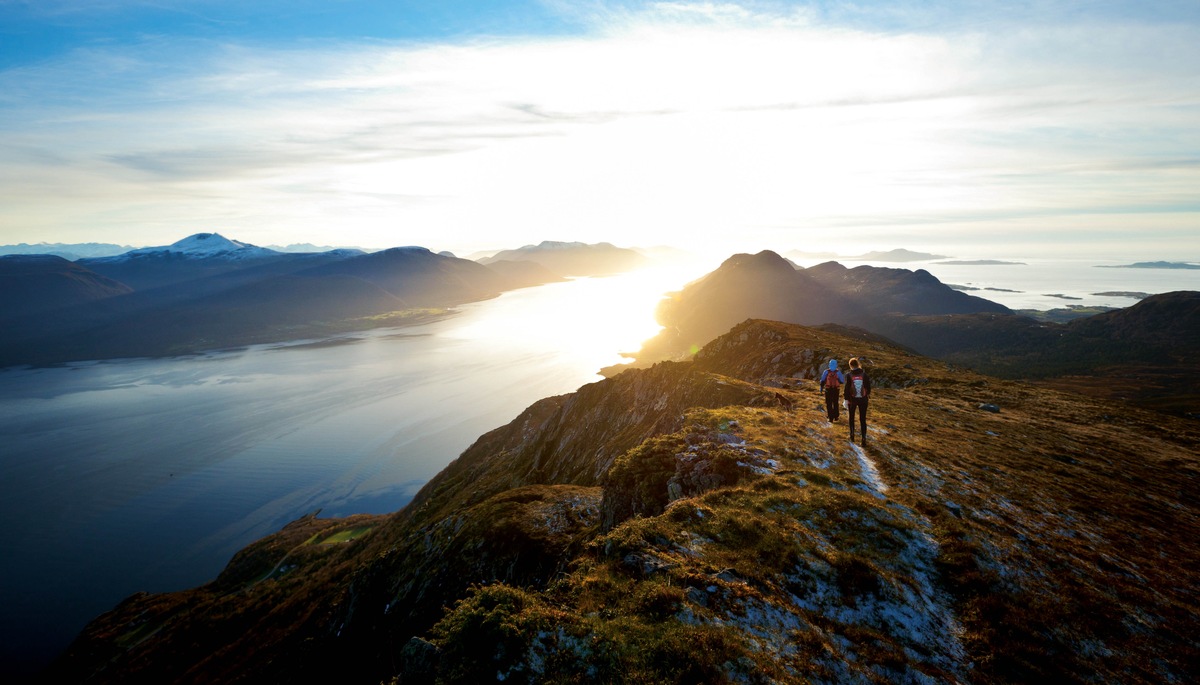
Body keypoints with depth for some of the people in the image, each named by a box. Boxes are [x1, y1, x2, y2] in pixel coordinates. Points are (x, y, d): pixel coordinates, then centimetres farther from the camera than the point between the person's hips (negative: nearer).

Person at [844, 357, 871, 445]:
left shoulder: (849, 375, -9)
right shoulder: (864, 374, -6)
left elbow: (847, 388, -12)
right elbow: (868, 385, 0)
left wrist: (846, 400, -8)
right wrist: (868, 393, 21)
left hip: (852, 399, -1)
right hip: (863, 399, 1)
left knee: (851, 417, 21)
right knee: (863, 419, 5)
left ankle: (852, 435, 28)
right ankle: (864, 439, -1)